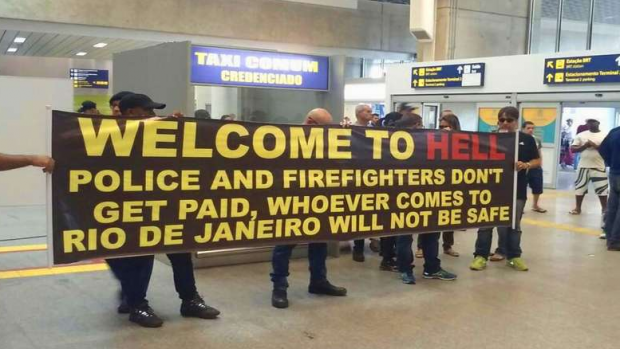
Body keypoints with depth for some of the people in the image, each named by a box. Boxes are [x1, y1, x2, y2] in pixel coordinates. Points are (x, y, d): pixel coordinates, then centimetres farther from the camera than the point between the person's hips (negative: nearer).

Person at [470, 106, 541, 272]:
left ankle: (514, 256, 23)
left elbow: (537, 161, 8)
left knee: (514, 224, 11)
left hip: (517, 189, 1)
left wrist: (526, 165, -12)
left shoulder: (527, 139, 4)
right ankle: (481, 255, 10)